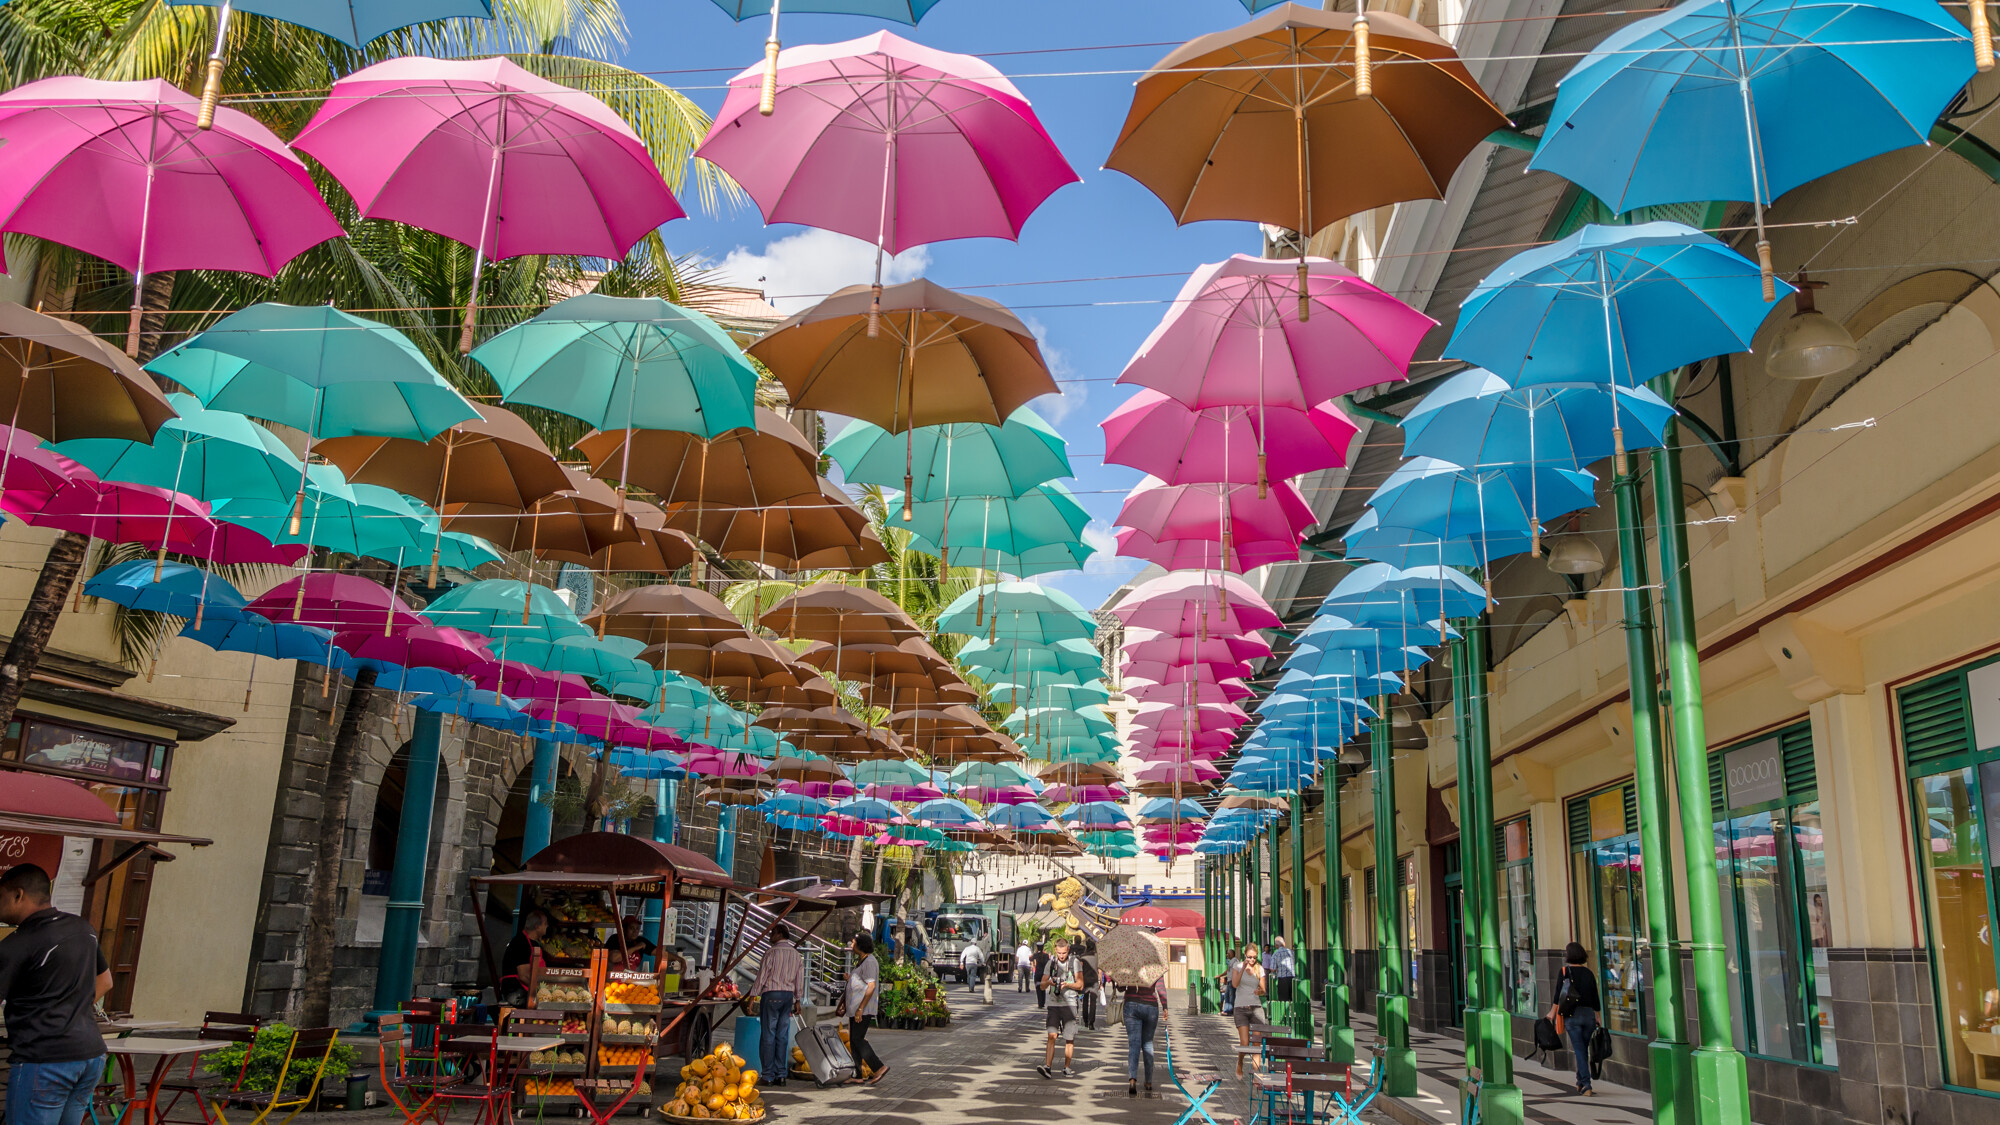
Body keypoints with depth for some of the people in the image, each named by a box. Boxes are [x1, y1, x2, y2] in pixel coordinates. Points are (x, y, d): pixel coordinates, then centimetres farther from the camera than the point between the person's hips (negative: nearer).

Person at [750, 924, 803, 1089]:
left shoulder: (772, 952, -7)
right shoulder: (796, 954, 11)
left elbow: (762, 975, -9)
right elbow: (800, 980, 14)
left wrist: (753, 996, -5)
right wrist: (797, 1000, 21)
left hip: (771, 994, -6)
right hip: (788, 995, 6)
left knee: (768, 1036, -2)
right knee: (782, 1036, 8)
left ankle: (769, 1076, -2)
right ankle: (781, 1075, 7)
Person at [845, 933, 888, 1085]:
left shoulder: (869, 962, -13)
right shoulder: (861, 961, 20)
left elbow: (871, 986, -20)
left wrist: (860, 1008, -23)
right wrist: (850, 980, 11)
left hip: (864, 1009, -11)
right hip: (856, 1009, 11)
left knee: (858, 1040, -13)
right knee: (853, 1041, 8)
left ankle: (879, 1067, -8)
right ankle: (857, 1076, 9)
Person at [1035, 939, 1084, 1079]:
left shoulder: (1074, 962, 3)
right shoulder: (1051, 963, 10)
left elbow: (1080, 985, 1)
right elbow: (1042, 985, 10)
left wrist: (1067, 984, -16)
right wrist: (1049, 982, -12)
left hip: (1069, 1004, -1)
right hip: (1054, 1004, 1)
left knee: (1069, 1039, 2)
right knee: (1052, 1035, -12)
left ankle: (1067, 1067, 15)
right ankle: (1047, 1067, -17)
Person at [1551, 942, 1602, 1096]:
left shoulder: (1564, 971, -3)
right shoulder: (1588, 973, 5)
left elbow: (1558, 995, -6)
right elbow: (1595, 997, 7)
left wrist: (1552, 1013, 3)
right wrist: (1598, 1017, 16)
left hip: (1572, 1015, -3)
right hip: (1588, 1014, 3)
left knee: (1579, 1050, -2)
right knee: (1584, 1049, 16)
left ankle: (1586, 1085, -11)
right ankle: (1580, 1082, 24)